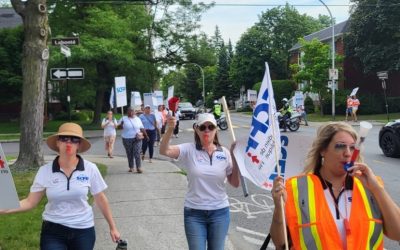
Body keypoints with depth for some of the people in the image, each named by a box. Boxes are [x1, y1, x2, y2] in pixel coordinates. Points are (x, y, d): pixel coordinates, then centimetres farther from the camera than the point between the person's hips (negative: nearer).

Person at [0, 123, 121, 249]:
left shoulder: (90, 169, -8)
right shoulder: (45, 171, -7)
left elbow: (101, 199, 1)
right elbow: (30, 202, -4)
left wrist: (113, 227, 5)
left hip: (83, 231, 0)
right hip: (53, 231, 0)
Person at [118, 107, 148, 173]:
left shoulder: (138, 119, 8)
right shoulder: (124, 119, 2)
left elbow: (142, 128, 13)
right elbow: (118, 126, 9)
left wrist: (146, 135, 11)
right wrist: (121, 125, -13)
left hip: (137, 139, 0)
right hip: (127, 139, 0)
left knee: (137, 153, -8)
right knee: (129, 154, 5)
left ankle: (139, 167, -5)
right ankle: (131, 167, 16)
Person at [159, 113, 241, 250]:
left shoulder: (225, 153, -2)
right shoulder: (189, 150, -7)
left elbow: (235, 183, 1)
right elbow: (164, 151, -24)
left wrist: (235, 158, -10)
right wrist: (170, 129, -39)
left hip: (220, 212, 2)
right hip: (194, 213, -2)